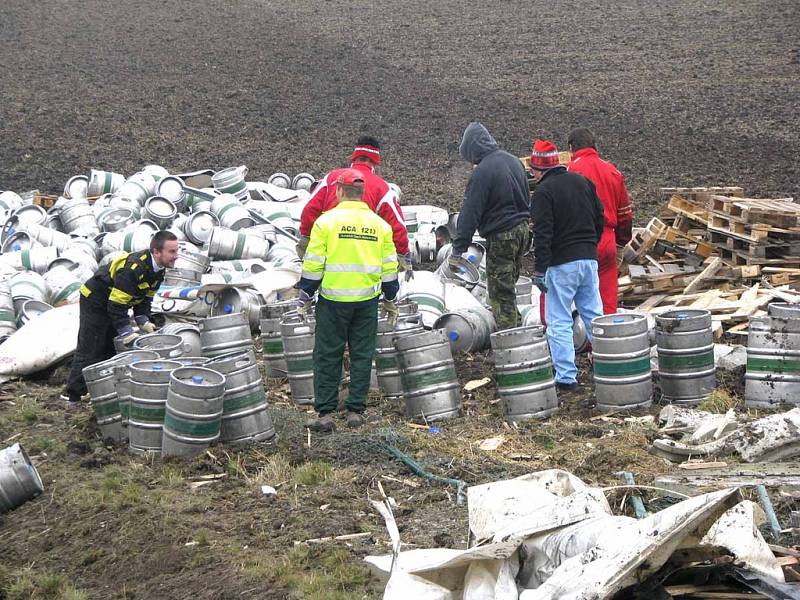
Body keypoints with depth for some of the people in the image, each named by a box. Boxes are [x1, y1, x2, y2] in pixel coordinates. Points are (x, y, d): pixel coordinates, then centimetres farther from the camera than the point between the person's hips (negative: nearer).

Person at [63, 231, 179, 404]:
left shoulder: (157, 270, -8)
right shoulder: (133, 268, -37)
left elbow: (145, 298, 5)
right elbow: (116, 306, -34)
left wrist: (144, 322, -9)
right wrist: (128, 334, -30)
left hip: (113, 303, 9)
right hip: (95, 302, -9)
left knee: (111, 348, 14)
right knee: (89, 350, -6)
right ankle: (72, 395, 1)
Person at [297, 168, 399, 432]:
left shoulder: (327, 221, -8)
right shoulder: (379, 224, 4)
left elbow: (313, 265, -7)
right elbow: (389, 267, 8)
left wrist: (304, 298, 2)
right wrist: (391, 300, 19)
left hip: (333, 301, -3)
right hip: (367, 301, 3)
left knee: (327, 356, 4)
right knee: (362, 355, 11)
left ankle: (325, 413, 3)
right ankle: (356, 411, 14)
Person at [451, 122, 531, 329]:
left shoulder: (482, 172, -18)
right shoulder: (514, 161, 9)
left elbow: (470, 213, -17)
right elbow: (526, 200, 20)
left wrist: (458, 250, -14)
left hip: (501, 236, -8)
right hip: (523, 230, 9)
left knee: (500, 293, -2)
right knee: (508, 287, 19)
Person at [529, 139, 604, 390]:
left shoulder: (544, 192, -12)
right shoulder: (583, 182, 10)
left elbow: (542, 234, -17)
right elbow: (600, 220, 15)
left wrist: (539, 270, -14)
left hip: (561, 264, -7)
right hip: (589, 259, 7)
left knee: (559, 322, -1)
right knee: (594, 315, 14)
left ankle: (566, 376, -2)